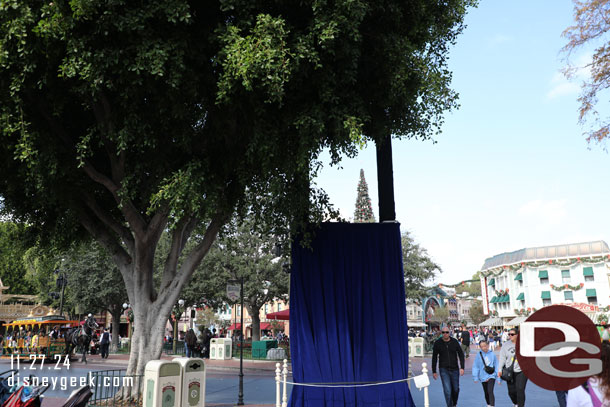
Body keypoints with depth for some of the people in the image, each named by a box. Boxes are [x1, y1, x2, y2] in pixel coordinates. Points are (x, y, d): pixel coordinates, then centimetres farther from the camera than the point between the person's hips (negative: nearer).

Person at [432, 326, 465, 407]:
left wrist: (462, 367, -8)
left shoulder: (454, 342, -3)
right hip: (444, 370, -2)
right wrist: (434, 371, 2)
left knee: (456, 389, 12)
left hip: (454, 369, 2)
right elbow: (434, 358, 2)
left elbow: (461, 354, 3)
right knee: (447, 390, -9)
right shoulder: (437, 343, -5)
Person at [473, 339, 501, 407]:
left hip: (491, 376, -2)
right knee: (486, 393, 16)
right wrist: (475, 377, -8)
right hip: (483, 377, 2)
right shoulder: (479, 355, -6)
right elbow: (475, 367, -3)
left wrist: (499, 378, 1)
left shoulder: (492, 354, -7)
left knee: (490, 391, -18)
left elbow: (497, 366, -1)